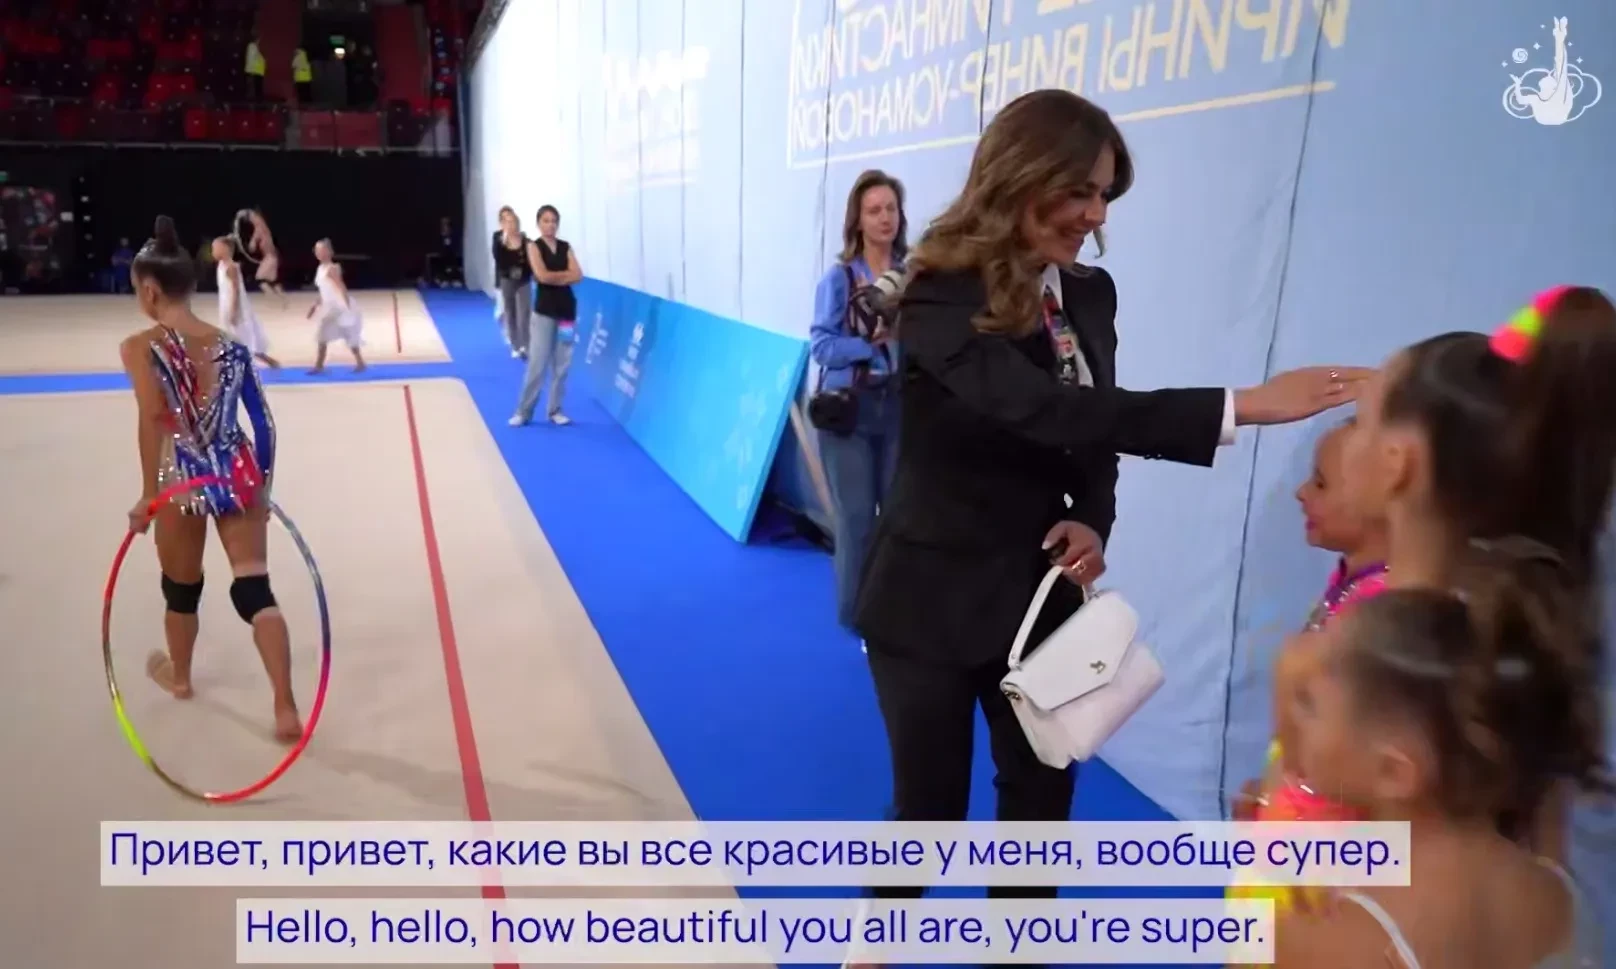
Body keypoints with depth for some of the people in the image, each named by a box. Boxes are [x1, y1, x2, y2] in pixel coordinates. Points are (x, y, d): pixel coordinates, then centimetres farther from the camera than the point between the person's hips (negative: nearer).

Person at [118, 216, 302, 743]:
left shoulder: (140, 347, -8)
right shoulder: (231, 346, 5)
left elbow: (153, 420, -19)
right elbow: (263, 422, 6)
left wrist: (148, 495, -15)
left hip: (184, 481, -3)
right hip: (239, 476, 3)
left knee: (182, 590, 21)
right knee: (255, 591, 3)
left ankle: (178, 675, 48)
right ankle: (287, 710, -2)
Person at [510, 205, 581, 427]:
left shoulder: (565, 247, 9)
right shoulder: (534, 246, -1)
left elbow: (578, 275, -4)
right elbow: (542, 276, -16)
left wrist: (555, 277, -11)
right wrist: (565, 274, -5)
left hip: (567, 308, 4)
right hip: (544, 309, -4)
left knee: (562, 364, 6)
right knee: (537, 364, -4)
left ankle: (555, 410, 16)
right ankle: (523, 411, 6)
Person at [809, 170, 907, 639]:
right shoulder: (839, 277, -4)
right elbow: (822, 345, -9)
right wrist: (873, 343, -18)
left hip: (900, 406, 3)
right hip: (848, 408, -2)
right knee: (856, 517, 2)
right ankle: (857, 616, 19)